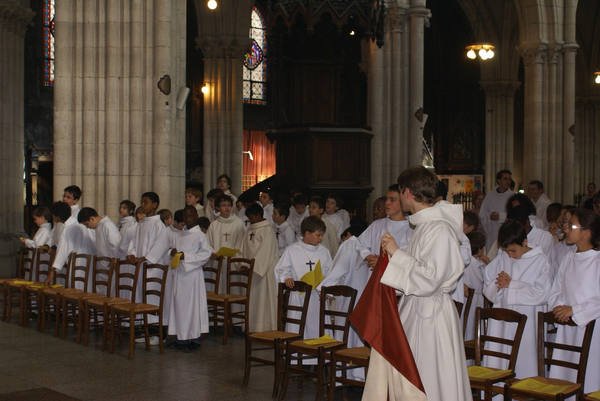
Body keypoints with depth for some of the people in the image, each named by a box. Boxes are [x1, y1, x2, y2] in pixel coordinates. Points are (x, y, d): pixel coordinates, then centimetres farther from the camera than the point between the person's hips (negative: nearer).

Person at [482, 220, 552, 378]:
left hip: (527, 324, -4)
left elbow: (542, 293, -12)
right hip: (502, 322, 4)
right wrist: (498, 285, -12)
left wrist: (511, 284, -10)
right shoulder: (501, 259, 8)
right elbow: (488, 290, 11)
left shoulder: (540, 261, -3)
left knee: (524, 367, -2)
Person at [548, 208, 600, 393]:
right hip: (566, 331, 6)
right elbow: (555, 294, 15)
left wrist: (574, 310, -16)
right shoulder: (568, 260, 11)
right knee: (562, 381, 5)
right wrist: (560, 308, -5)